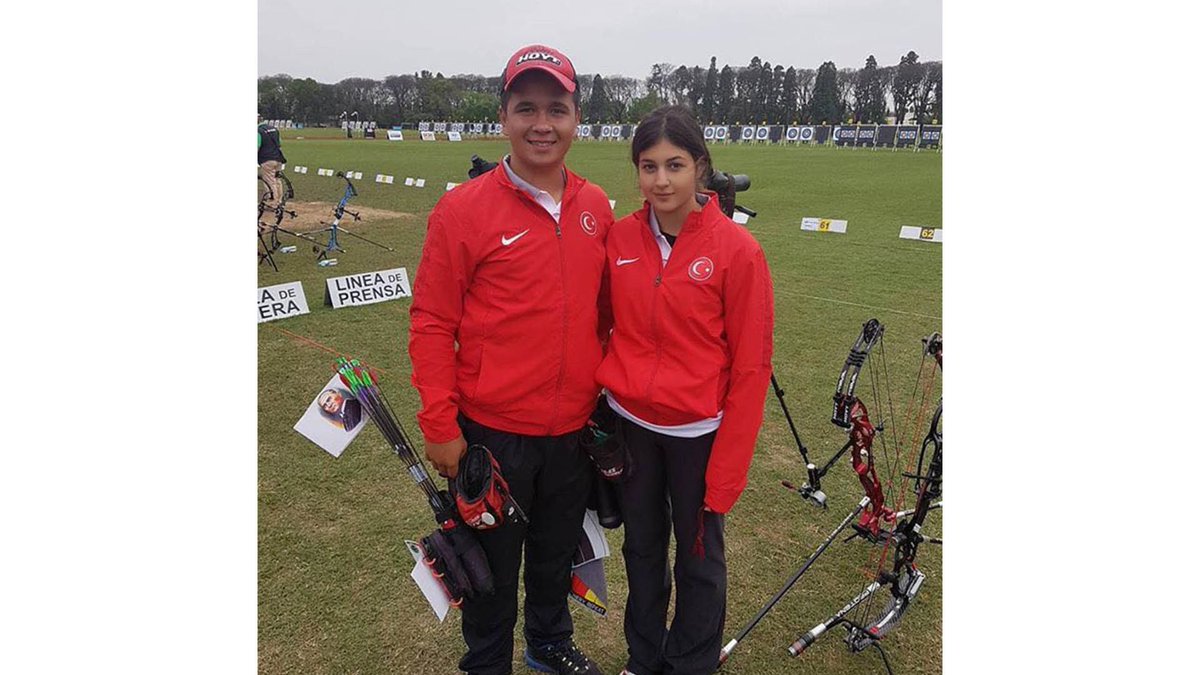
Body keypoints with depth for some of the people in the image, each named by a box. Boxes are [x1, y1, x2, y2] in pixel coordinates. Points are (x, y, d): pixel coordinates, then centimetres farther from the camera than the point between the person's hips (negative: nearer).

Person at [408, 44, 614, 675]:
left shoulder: (595, 208, 2)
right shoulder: (463, 209, -12)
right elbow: (431, 324, -10)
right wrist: (439, 425, -11)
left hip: (574, 430, 4)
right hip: (493, 432, -4)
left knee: (557, 552, 24)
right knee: (494, 562, 15)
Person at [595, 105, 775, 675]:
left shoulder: (737, 249, -14)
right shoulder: (619, 238, -3)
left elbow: (751, 367, -11)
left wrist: (726, 469, -11)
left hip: (698, 432, -3)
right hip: (629, 424, 4)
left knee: (698, 558, 14)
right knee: (641, 548, 21)